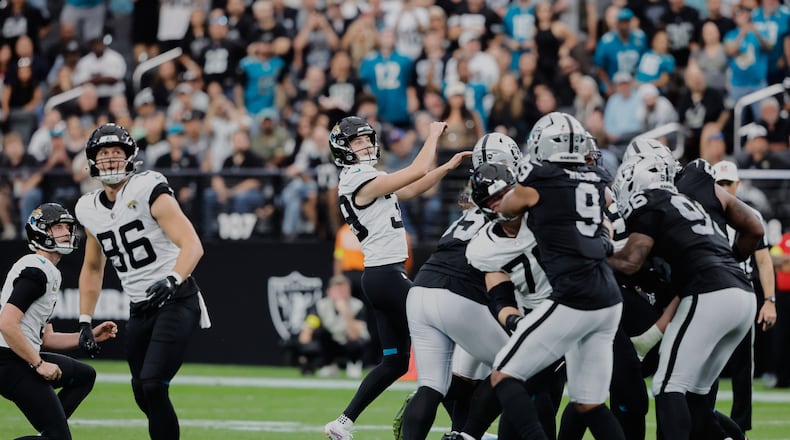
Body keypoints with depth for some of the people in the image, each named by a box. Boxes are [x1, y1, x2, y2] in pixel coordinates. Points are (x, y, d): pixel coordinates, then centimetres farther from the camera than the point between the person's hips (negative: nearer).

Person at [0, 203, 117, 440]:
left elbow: (45, 338, 22)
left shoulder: (50, 273, 19)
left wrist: (91, 336, 16)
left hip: (24, 358, 10)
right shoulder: (36, 271, -14)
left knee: (84, 376, 24)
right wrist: (39, 364, -19)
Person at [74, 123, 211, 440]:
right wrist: (84, 322, 17)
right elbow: (92, 269, 24)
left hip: (176, 301, -7)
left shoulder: (148, 191, -12)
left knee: (152, 385, -20)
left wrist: (173, 280, -37)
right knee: (143, 395, 8)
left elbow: (192, 245, -20)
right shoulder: (90, 210, 9)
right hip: (140, 310, 7)